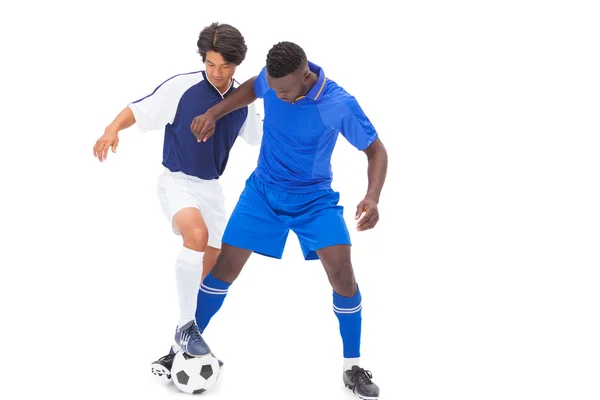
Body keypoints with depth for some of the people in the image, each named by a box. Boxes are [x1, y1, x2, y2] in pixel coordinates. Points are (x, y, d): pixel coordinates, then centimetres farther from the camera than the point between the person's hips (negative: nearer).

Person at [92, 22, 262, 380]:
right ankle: (186, 327, -21)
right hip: (177, 180, -6)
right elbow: (139, 109, -11)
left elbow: (261, 134, 18)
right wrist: (114, 128, -29)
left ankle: (182, 348, 23)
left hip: (211, 186, 6)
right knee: (197, 234, -35)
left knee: (212, 264, 7)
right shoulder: (182, 87, -15)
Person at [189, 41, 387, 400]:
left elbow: (376, 150, -14)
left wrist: (373, 197, -30)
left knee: (342, 272, -17)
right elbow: (251, 89, 12)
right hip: (263, 191, 3)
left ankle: (354, 368, 1)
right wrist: (213, 114, -2)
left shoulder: (340, 104, -26)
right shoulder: (271, 78, -14)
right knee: (225, 267, 0)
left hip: (314, 198, -3)